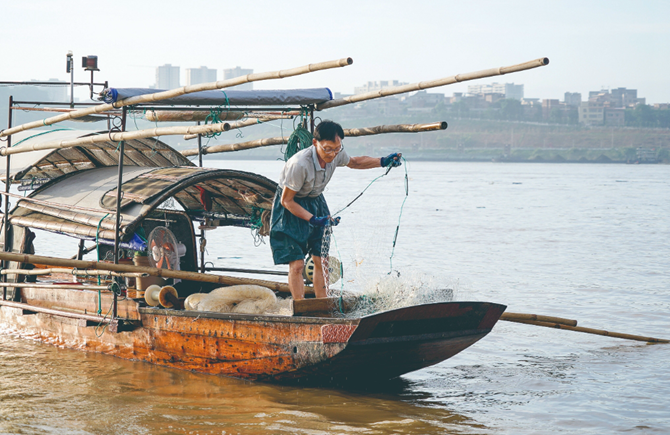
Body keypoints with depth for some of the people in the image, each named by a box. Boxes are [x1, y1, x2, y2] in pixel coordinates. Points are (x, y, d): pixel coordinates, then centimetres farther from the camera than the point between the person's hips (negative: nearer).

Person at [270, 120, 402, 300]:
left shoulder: (336, 154, -16)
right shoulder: (300, 164, -35)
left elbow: (354, 162, 11)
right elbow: (286, 201, -24)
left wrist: (383, 162, 0)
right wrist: (313, 220, -30)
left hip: (315, 202, 6)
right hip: (292, 208, -6)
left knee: (321, 261, 4)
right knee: (297, 264, -13)